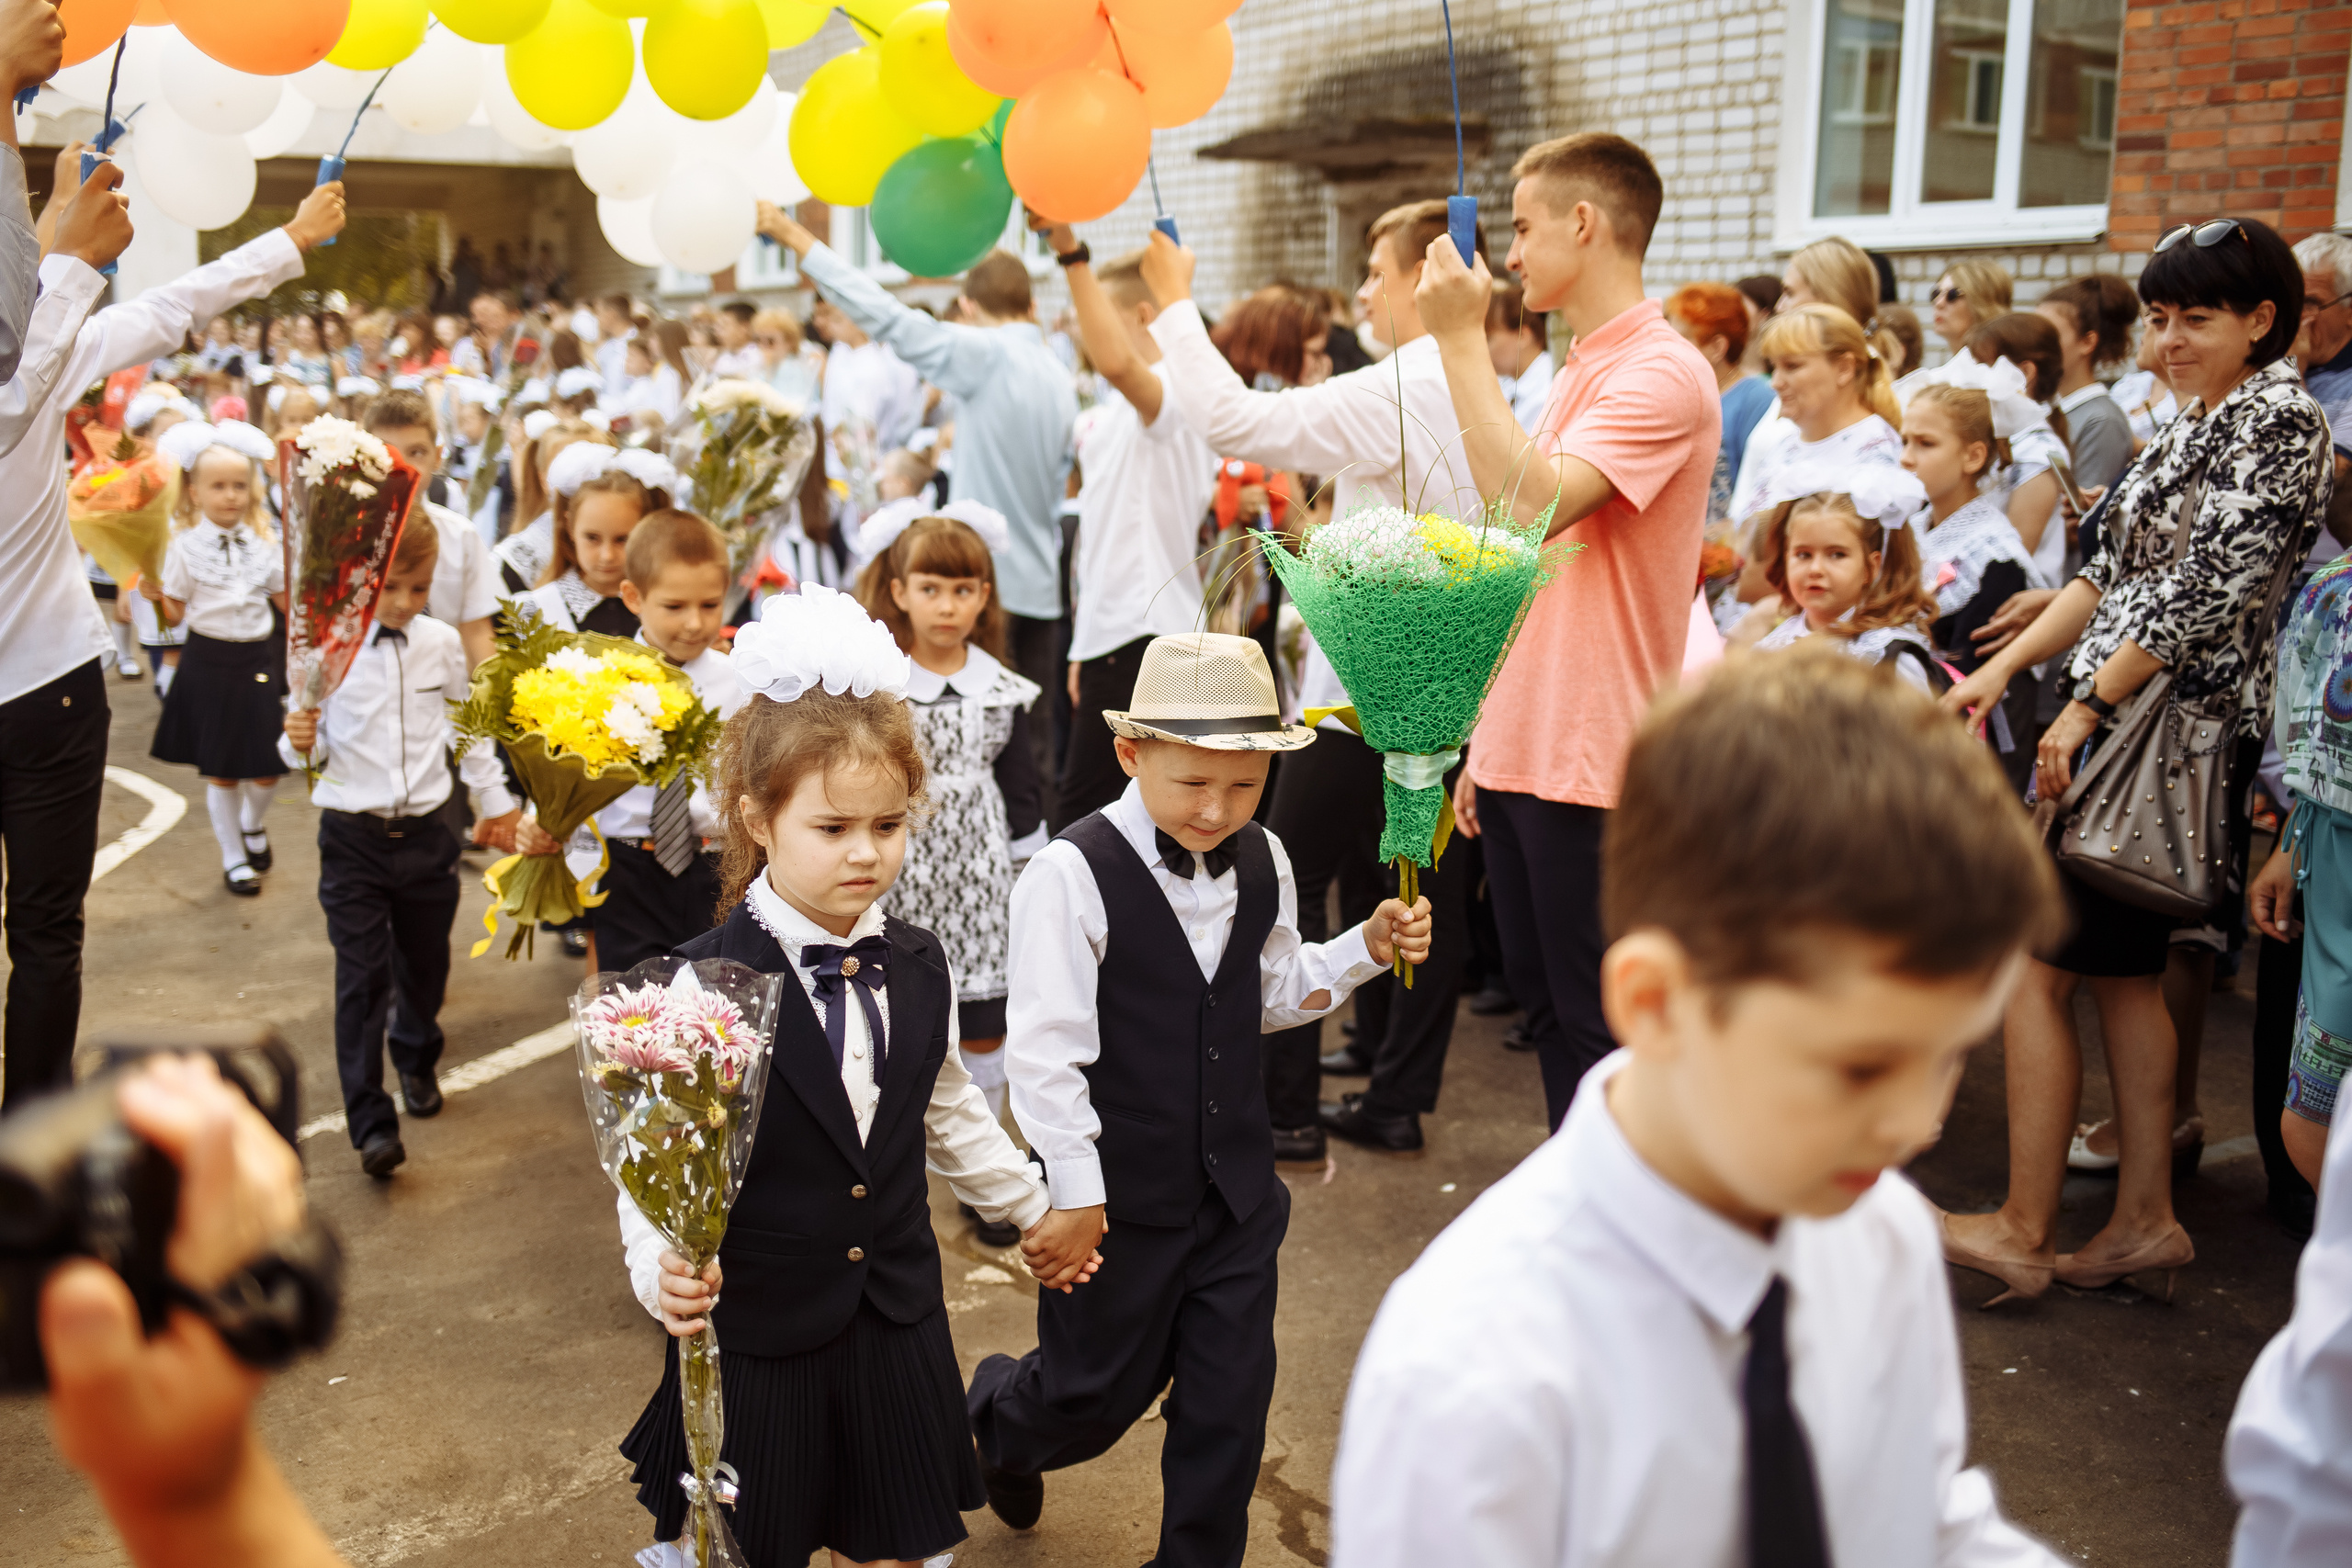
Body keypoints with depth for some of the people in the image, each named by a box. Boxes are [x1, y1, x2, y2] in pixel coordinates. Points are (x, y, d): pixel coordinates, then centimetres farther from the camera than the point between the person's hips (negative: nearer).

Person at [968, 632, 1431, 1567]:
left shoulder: (1261, 864, 0)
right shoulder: (1073, 876, -20)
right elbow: (1045, 1050, -19)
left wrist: (1367, 949, -1)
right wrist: (1074, 1195, -17)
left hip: (1236, 1186, 5)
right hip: (1119, 1196, -5)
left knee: (1231, 1395, 12)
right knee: (1102, 1392, 13)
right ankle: (996, 1415, 47)